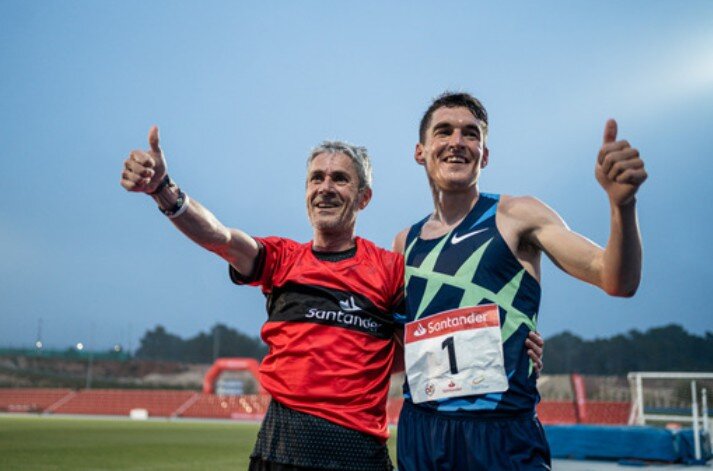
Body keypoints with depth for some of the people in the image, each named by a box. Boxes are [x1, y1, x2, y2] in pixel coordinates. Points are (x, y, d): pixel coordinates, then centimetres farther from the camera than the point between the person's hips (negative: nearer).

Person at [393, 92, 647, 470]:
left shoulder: (516, 216, -1)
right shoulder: (405, 243, 11)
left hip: (501, 435, -4)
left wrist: (622, 203, -26)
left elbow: (616, 281, -11)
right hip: (418, 433, 4)